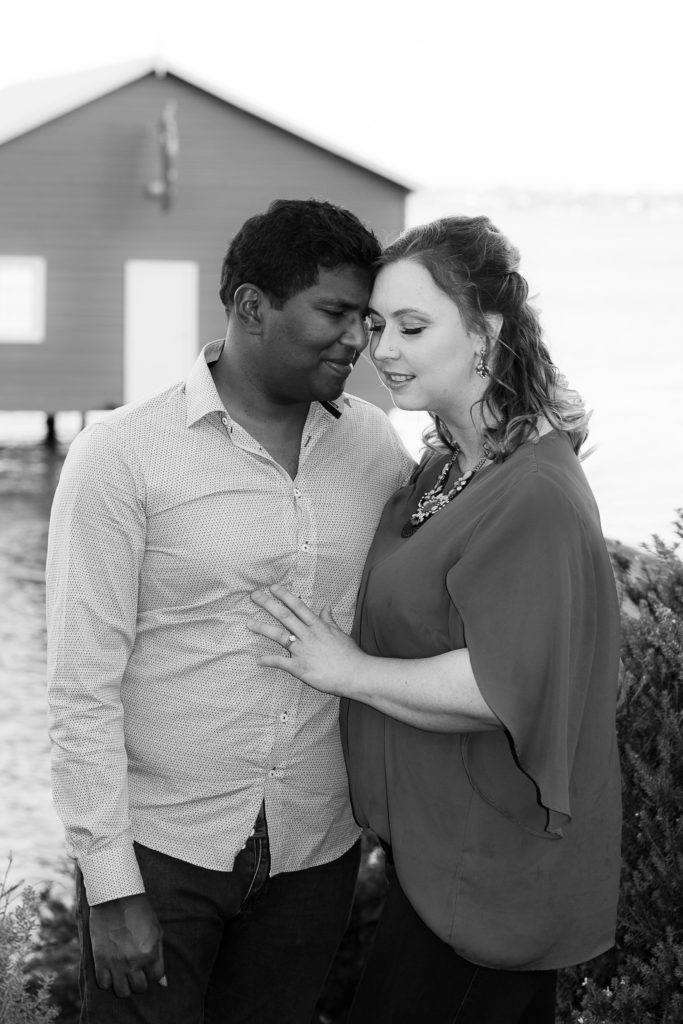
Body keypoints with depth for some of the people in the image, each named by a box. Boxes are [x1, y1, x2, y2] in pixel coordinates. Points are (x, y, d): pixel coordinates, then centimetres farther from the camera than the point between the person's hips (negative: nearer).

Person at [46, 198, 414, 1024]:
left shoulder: (373, 445, 3)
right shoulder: (121, 457, -10)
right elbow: (83, 684, -11)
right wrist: (111, 886, -13)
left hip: (316, 853, 4)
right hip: (161, 848, -4)